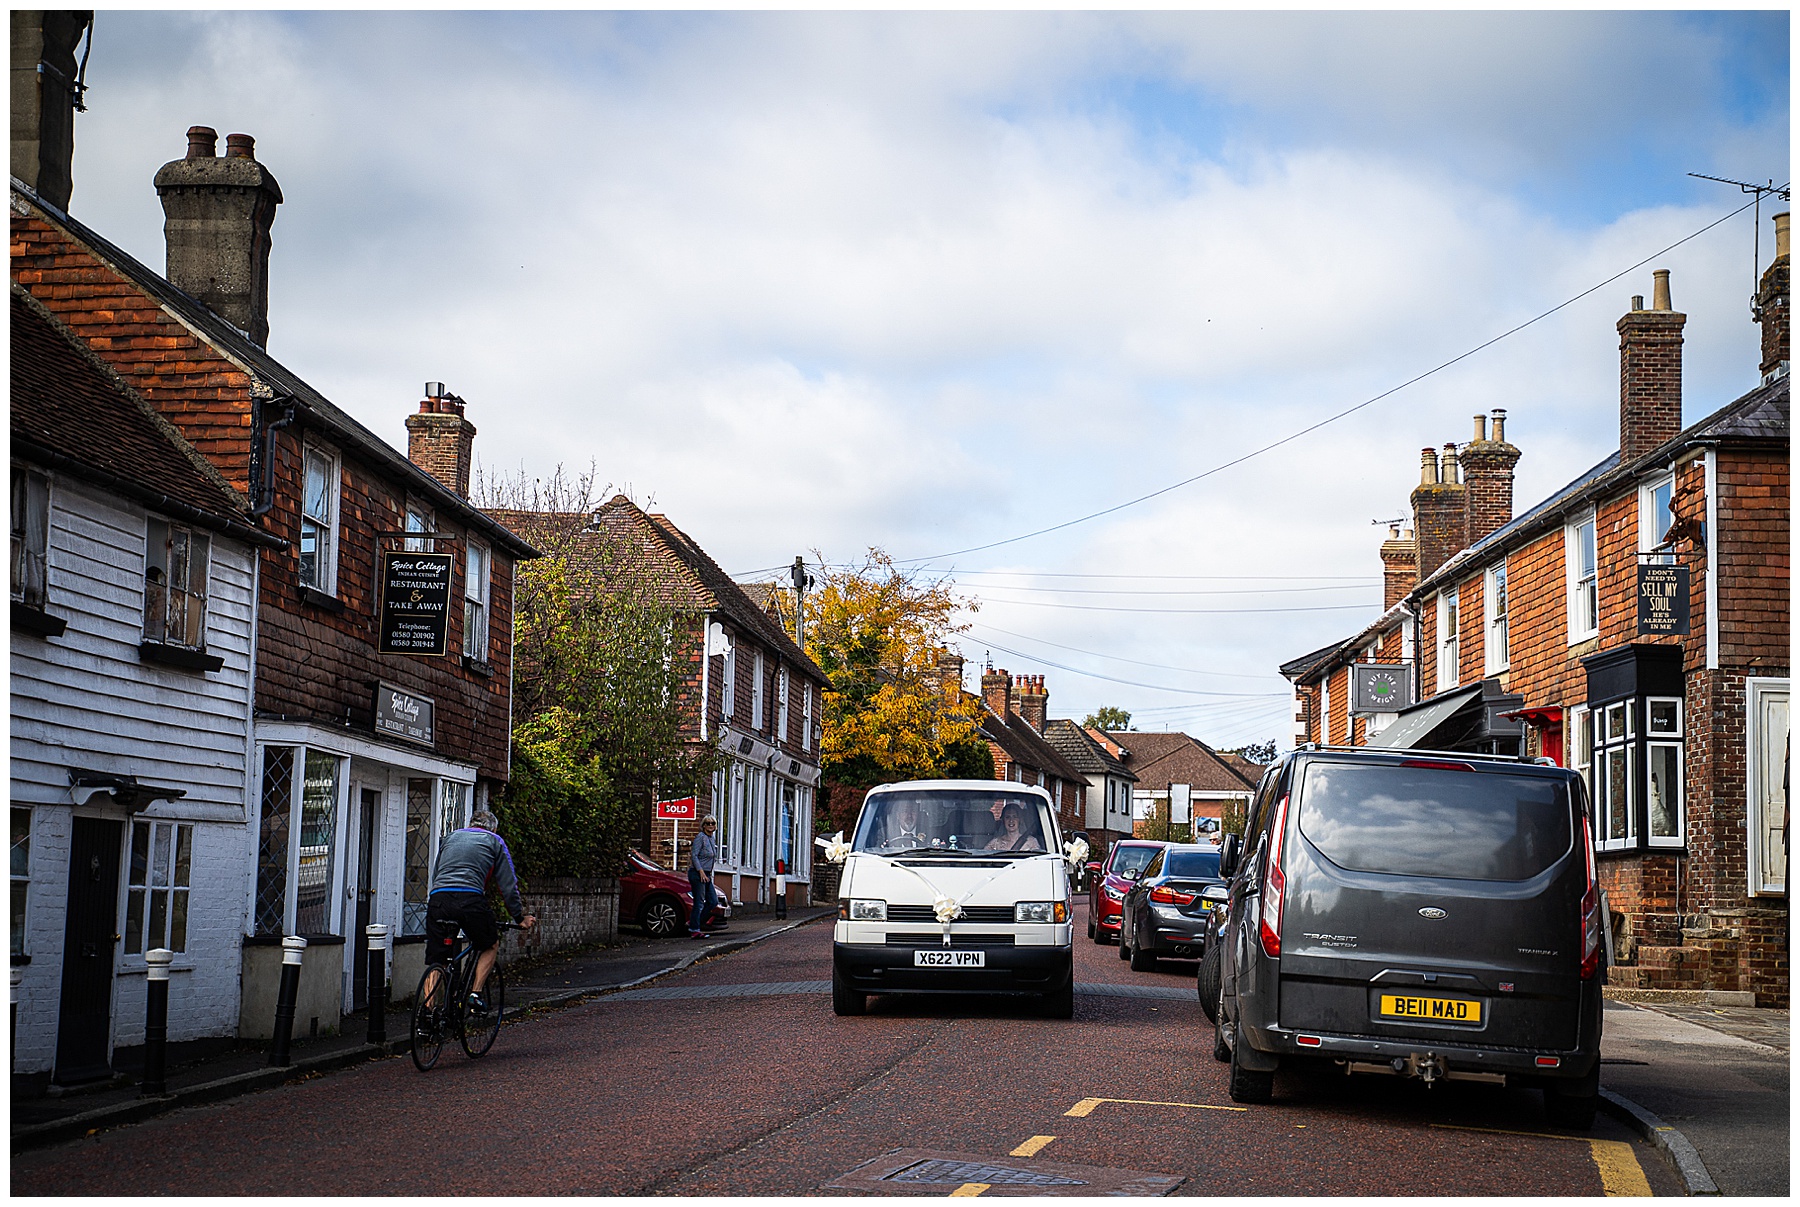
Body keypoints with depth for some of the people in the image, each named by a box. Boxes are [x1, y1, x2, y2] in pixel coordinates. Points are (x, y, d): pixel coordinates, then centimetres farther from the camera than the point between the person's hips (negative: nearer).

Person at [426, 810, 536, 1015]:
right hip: (470, 899, -3)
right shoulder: (494, 841, 20)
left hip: (438, 899, 3)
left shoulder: (452, 837, 30)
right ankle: (475, 993, 7)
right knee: (490, 946, 22)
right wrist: (520, 917, 22)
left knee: (435, 962, 9)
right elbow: (508, 884, 16)